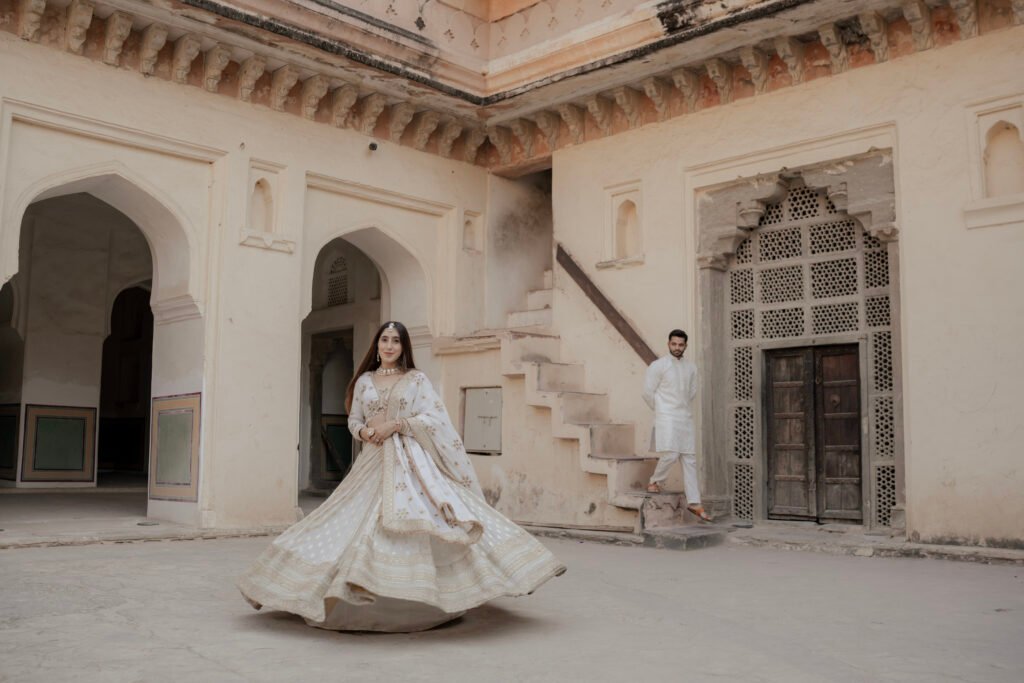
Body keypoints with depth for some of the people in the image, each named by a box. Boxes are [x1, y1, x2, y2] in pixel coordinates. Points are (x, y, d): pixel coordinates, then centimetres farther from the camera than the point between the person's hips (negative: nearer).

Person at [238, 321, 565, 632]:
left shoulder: (416, 379, 4)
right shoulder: (364, 380, 12)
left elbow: (433, 418, -6)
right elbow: (353, 420, 14)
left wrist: (395, 425, -13)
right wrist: (363, 431, -8)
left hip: (410, 460, -3)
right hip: (374, 460, 3)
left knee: (414, 518, -14)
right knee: (364, 523, -1)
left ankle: (420, 592, -9)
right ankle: (368, 589, 7)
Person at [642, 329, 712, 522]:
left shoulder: (691, 367, 10)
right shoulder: (658, 365, -6)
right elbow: (648, 392, -5)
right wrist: (661, 410, 5)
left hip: (685, 418, 5)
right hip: (666, 418, -5)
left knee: (689, 460, 2)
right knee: (670, 454, -18)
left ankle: (694, 503, 4)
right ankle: (654, 481, 9)